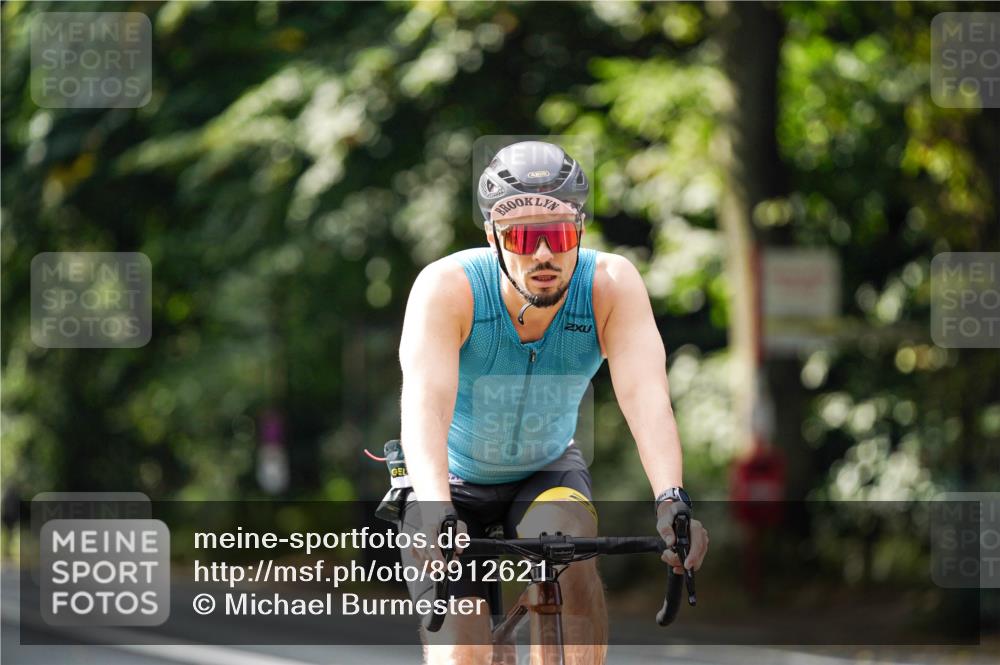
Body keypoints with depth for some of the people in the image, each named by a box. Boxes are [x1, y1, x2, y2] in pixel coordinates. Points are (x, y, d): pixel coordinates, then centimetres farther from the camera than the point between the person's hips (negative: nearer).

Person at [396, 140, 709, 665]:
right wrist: (436, 515, -59)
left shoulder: (612, 284, -25)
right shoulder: (447, 287, -30)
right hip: (453, 479, -1)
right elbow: (426, 403, -43)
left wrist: (671, 500, -54)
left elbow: (645, 395, -36)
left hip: (547, 471, 1)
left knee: (572, 560, -31)